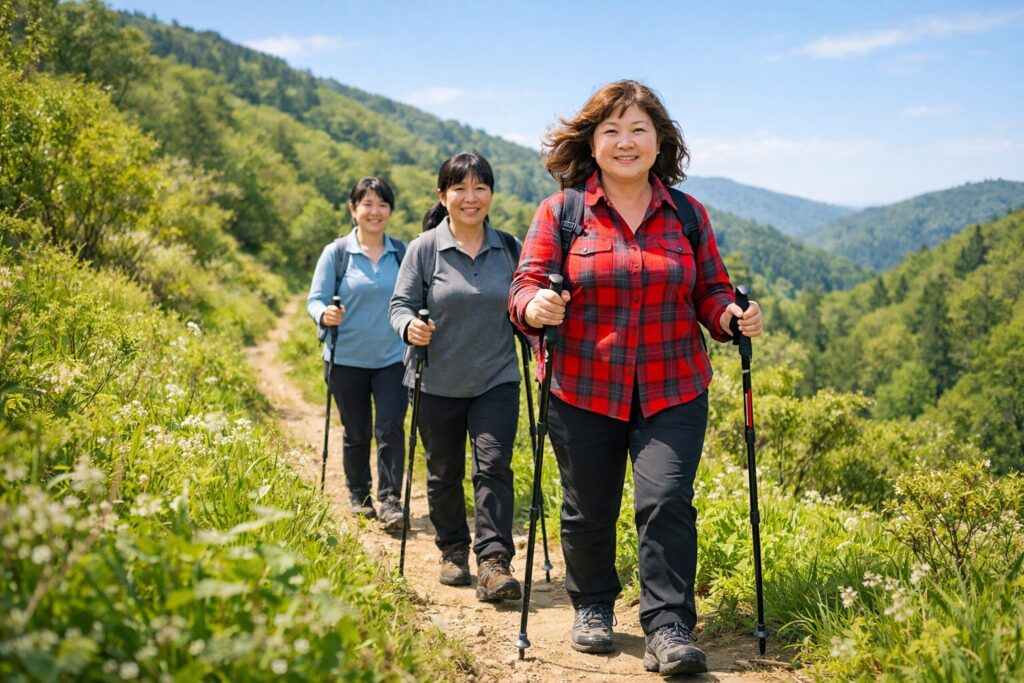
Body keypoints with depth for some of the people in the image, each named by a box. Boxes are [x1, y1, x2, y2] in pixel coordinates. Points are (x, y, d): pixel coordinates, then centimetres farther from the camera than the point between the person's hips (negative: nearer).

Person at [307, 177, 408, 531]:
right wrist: (324, 314, -26)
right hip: (347, 359, -1)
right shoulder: (336, 253, -3)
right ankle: (359, 497, 28)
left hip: (392, 359, 1)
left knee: (390, 429, -9)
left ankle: (390, 501, -2)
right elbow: (315, 299, -4)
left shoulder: (402, 253, 4)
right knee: (356, 433, 10)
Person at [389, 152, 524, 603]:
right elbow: (400, 304, -4)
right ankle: (452, 551, 30)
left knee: (493, 466, -12)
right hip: (437, 384, 0)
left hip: (496, 380, 1)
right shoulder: (424, 248, -5)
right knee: (444, 473, 12)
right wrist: (409, 326, -25)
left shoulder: (509, 248, 3)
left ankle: (494, 563, -11)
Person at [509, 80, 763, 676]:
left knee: (668, 502, -12)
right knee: (588, 511, 10)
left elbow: (710, 292, 12)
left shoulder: (688, 214, 8)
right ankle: (593, 608, 34)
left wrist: (732, 315, -10)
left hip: (672, 394, 1)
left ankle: (670, 630, -2)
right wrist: (536, 307, -26)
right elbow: (526, 287, -3)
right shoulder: (561, 212, 1)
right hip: (583, 393, 0)